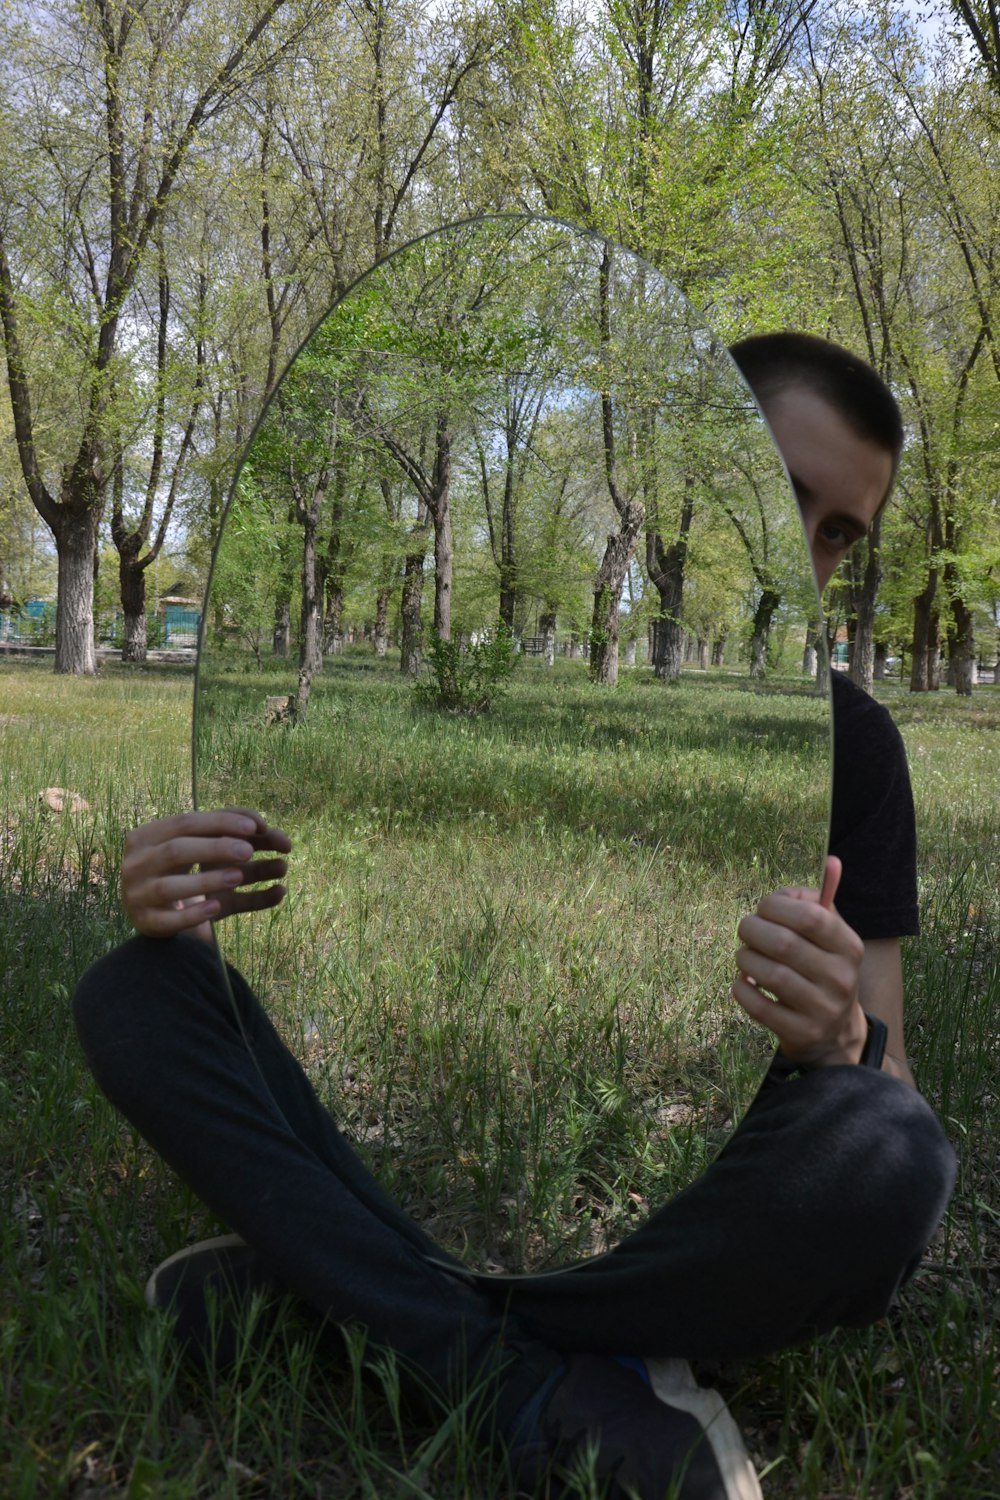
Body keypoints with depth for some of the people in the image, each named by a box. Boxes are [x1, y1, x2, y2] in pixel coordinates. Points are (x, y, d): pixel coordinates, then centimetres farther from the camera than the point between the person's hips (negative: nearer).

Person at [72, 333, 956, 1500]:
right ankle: (542, 1396, -26)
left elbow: (886, 1096, -6)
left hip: (680, 1210, -1)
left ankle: (322, 1293, -20)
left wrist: (842, 1046, -31)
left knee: (889, 1161, -33)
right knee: (136, 992, -15)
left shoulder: (846, 743, -3)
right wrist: (186, 907, -20)